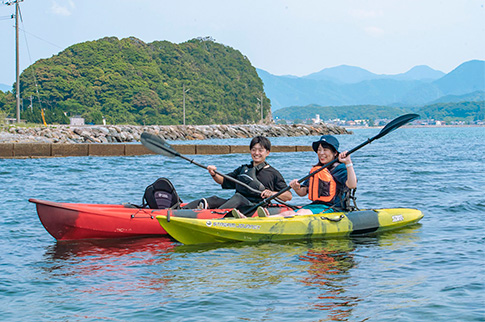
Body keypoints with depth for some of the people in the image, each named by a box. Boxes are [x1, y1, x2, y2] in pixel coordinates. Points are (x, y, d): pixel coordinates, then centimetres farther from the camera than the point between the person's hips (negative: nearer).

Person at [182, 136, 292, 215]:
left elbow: (288, 196, 5)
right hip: (237, 205, 5)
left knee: (237, 197, -36)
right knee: (214, 199, -22)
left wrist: (272, 193, -14)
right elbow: (224, 181, 26)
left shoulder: (273, 173, 11)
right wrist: (214, 175, 4)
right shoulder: (243, 169, 26)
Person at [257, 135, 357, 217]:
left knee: (302, 213, -32)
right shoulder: (315, 170, 20)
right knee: (289, 213, -22)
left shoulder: (340, 168, -2)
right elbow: (303, 192, 18)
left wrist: (348, 163, -28)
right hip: (315, 205, 7)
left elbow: (352, 185, -21)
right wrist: (296, 188, -6)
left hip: (333, 208, -7)